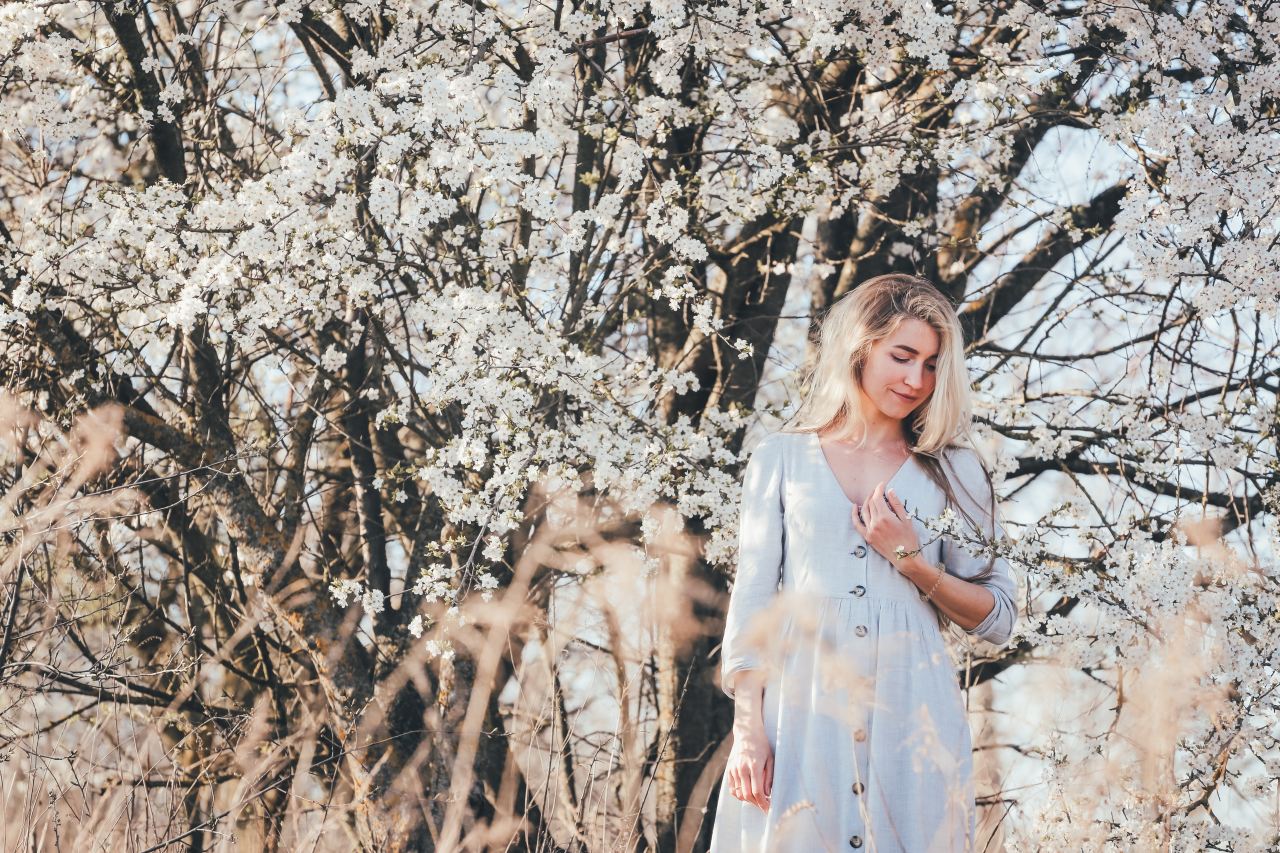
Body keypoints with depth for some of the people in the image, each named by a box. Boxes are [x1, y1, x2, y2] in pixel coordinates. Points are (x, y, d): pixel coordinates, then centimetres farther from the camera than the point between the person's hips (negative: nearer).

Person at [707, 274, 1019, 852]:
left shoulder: (954, 471, 10)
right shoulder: (782, 458, 9)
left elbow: (998, 619, 8)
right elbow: (752, 598, 4)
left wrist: (912, 561, -7)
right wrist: (747, 728, -5)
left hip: (910, 716, 1)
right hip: (798, 710, -1)